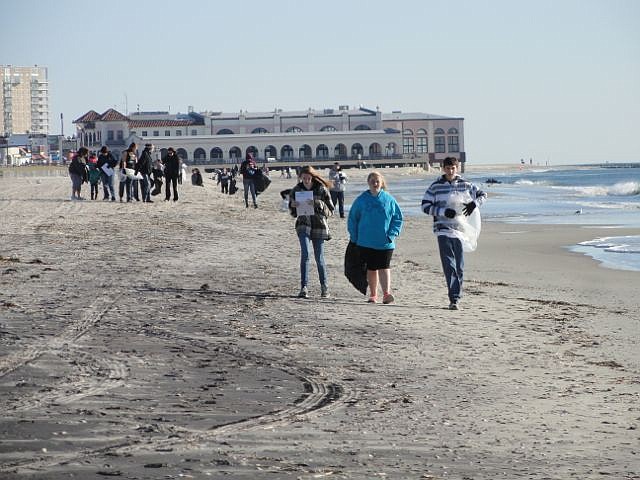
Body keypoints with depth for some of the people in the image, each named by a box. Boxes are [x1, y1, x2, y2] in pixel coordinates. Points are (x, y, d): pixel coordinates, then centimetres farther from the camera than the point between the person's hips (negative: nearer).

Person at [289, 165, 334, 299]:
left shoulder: (322, 190, -5)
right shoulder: (296, 190, 3)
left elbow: (330, 210, -4)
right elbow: (293, 212, 12)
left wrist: (319, 204, -21)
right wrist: (293, 206, -11)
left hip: (319, 227, -1)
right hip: (303, 226, 1)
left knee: (319, 258, 5)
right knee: (305, 254, -17)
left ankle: (324, 287, 24)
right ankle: (304, 287, -17)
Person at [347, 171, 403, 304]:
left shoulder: (389, 199, 1)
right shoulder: (361, 199, 3)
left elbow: (398, 218, 6)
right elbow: (352, 219, 9)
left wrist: (392, 234, -5)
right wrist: (354, 237, 2)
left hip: (385, 242, -1)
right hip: (366, 242, 1)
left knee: (384, 267, -9)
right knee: (371, 268, 8)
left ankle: (386, 293, -14)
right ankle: (373, 295, 17)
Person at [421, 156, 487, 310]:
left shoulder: (465, 185, 7)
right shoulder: (435, 187, 2)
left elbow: (482, 194, 18)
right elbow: (425, 206, 1)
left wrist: (474, 204, -4)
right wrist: (444, 212, -12)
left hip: (459, 229, 3)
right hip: (443, 230, -3)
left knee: (459, 267, 6)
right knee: (449, 265, -13)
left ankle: (456, 298, 16)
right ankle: (453, 299, -18)